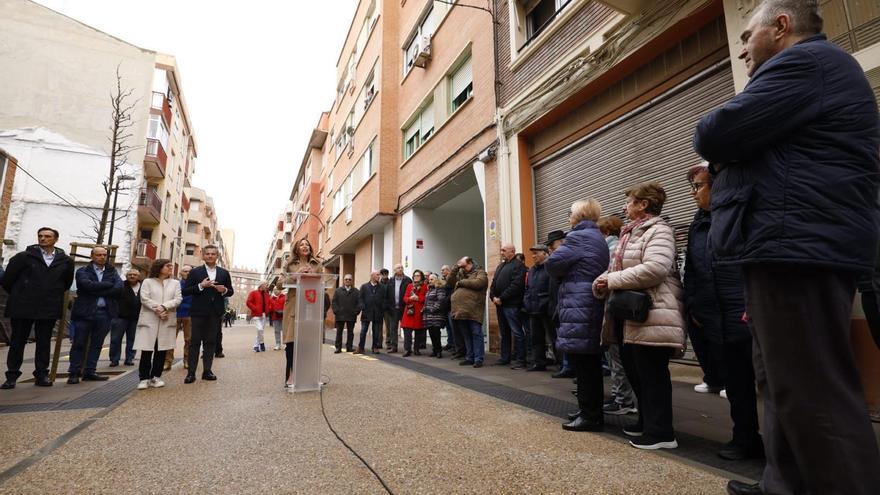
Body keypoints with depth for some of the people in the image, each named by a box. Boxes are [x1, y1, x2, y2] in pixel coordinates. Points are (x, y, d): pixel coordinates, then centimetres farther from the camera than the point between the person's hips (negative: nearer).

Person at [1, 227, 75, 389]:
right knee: (17, 342, 8)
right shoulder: (24, 257, -3)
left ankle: (41, 374, 15)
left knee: (44, 343, 7)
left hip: (49, 309, 1)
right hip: (23, 307, -1)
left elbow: (67, 282, 17)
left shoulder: (66, 261, 4)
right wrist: (18, 295, 10)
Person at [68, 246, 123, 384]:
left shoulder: (112, 272, 12)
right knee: (79, 344, 2)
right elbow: (88, 285, -17)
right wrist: (108, 284, -9)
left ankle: (89, 372, 15)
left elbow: (119, 288, -5)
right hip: (85, 312, -3)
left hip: (105, 313, 3)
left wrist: (97, 291, -10)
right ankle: (74, 373, 10)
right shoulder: (83, 271, 4)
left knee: (97, 344, 8)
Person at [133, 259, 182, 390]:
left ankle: (156, 376, 12)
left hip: (167, 321, 2)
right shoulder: (148, 282, 8)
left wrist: (164, 307, -14)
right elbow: (144, 299, -4)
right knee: (147, 350, -4)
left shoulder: (175, 283, 13)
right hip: (149, 320, -2)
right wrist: (157, 309, -14)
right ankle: (144, 378, 3)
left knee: (161, 350, 3)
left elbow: (178, 299, 0)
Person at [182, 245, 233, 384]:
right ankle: (191, 372, 5)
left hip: (215, 313, 2)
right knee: (195, 341, 1)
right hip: (198, 312, -2)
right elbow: (185, 291, -3)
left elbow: (231, 292, 14)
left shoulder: (224, 273, 10)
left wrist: (225, 290, -8)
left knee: (211, 342, 6)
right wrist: (200, 286, -17)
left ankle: (207, 371, 13)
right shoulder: (195, 272, 2)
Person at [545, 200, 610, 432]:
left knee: (582, 363, -3)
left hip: (579, 310, -10)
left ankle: (590, 415, 5)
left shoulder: (579, 237, -12)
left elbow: (551, 264, -12)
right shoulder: (598, 238, 18)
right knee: (590, 362, 15)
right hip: (593, 307, 10)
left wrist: (563, 272, 6)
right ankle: (592, 410, 25)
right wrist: (569, 271, 9)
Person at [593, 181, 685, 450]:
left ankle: (661, 432, 10)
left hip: (651, 314, -10)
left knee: (652, 374, -2)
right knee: (634, 370, 16)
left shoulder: (658, 230, -10)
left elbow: (655, 268, -27)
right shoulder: (631, 233, 20)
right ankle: (647, 423, 30)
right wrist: (602, 282, -3)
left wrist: (612, 280, -20)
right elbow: (619, 269, 19)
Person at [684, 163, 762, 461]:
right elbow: (690, 270, 16)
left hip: (743, 315, -6)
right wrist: (692, 305, 8)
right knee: (733, 380, 12)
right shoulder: (697, 226, 14)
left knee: (761, 376, 6)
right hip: (711, 318, 6)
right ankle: (745, 439, 25)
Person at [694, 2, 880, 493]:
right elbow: (758, 144, 25)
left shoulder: (805, 61, -6)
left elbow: (715, 135, -15)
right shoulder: (816, 66, 28)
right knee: (787, 383, 15)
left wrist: (714, 139, 6)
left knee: (812, 392, -7)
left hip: (798, 247, -11)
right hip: (800, 245, 11)